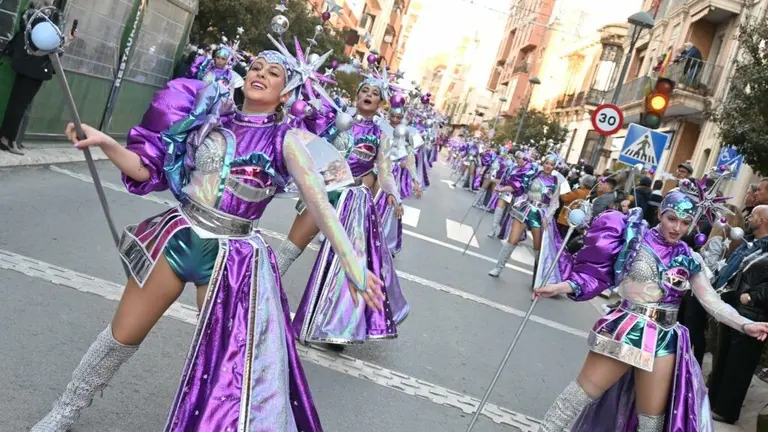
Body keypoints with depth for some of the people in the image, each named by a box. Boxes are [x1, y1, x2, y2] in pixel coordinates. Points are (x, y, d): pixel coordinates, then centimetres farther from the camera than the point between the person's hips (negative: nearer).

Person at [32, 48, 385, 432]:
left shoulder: (285, 140, -5)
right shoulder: (210, 118, 3)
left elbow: (318, 200, -16)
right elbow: (149, 169, 5)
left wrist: (350, 261, -26)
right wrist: (105, 143, -11)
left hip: (232, 257, -2)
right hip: (178, 237, 3)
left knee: (227, 363, 6)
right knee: (121, 336, 15)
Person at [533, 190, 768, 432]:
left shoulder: (688, 259, 5)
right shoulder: (634, 237, -4)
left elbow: (712, 302, 4)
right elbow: (598, 272, -5)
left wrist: (745, 325, -10)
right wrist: (560, 287, -15)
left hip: (664, 338, 4)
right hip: (625, 328, -3)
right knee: (585, 389, 1)